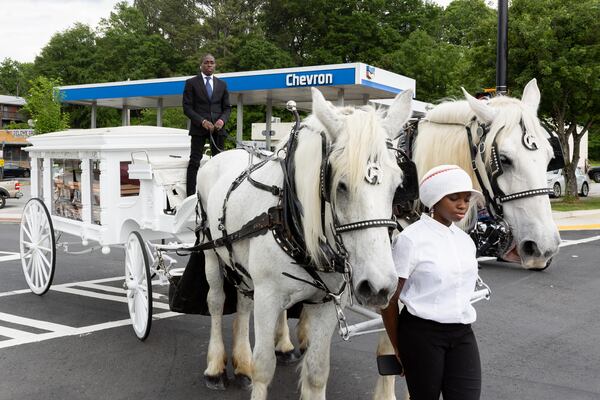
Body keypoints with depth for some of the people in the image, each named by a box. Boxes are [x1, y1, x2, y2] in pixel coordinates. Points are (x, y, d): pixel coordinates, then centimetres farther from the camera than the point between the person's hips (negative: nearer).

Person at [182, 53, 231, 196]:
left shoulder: (222, 84, 15)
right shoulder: (191, 83, 5)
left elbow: (227, 108, 15)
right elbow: (187, 107, -2)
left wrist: (222, 120, -7)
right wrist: (202, 121, -15)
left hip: (218, 128, 3)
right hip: (198, 128, -3)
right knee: (194, 161, -5)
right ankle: (190, 195, -5)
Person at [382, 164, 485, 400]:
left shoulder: (465, 240, 8)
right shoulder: (410, 239, -12)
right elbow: (389, 299, -8)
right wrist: (398, 349, -1)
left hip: (462, 334, 6)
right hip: (422, 334, -5)